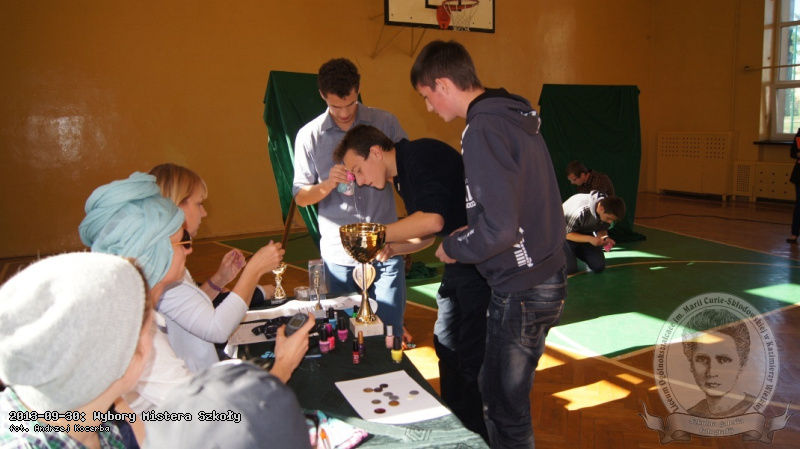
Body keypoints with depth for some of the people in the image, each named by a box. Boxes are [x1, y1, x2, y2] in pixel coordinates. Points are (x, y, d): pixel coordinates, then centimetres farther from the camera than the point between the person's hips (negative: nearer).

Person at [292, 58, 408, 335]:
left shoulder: (385, 123, 1)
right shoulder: (309, 136, 2)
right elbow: (300, 197, 4)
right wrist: (328, 184, -17)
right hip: (339, 253, 1)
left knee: (391, 330, 4)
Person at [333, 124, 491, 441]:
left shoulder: (422, 155, -15)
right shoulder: (403, 178, 15)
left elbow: (432, 220, -29)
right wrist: (389, 248, 6)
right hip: (458, 261, 11)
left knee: (473, 357, -4)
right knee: (446, 347, 17)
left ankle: (475, 436, 12)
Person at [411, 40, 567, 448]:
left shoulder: (483, 130, -20)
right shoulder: (515, 116, 9)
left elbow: (498, 229, -26)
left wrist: (452, 248, -8)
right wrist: (465, 235, 15)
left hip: (521, 291, -9)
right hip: (545, 276, 9)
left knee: (506, 408, 6)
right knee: (497, 391, 21)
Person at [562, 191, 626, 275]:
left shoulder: (608, 212, -19)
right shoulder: (582, 211, -39)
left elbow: (602, 229, -1)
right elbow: (567, 233, -28)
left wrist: (605, 238, -25)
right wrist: (590, 239, -40)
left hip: (585, 232, 6)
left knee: (599, 266, -4)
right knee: (570, 269, -20)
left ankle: (576, 252, 21)